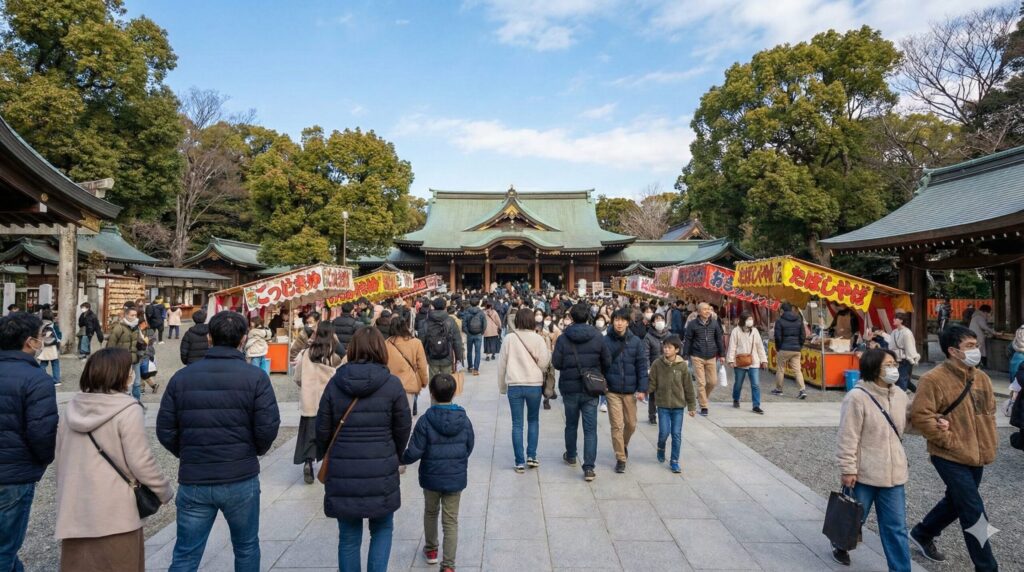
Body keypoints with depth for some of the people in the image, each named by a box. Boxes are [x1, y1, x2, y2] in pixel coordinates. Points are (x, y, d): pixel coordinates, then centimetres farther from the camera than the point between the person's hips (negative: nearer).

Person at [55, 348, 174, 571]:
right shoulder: (127, 410, -17)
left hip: (75, 509, 6)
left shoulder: (73, 407, 3)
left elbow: (60, 456, 13)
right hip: (114, 512, -6)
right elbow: (141, 462, -16)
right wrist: (165, 491, -2)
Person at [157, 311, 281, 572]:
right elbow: (268, 427, -14)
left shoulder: (182, 377, 0)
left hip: (193, 482, 2)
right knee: (246, 549, 17)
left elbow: (165, 431, 0)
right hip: (241, 480, -2)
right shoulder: (255, 377, -9)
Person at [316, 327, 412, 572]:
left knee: (349, 537, 16)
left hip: (342, 473, 2)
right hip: (381, 472, -2)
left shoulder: (335, 383, -3)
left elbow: (322, 429, 1)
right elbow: (403, 429, -2)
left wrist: (325, 457, 20)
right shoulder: (392, 384, -9)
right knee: (382, 530, 20)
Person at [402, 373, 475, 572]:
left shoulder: (425, 421, -17)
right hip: (456, 478, 1)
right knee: (451, 521, 8)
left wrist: (400, 459, 4)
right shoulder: (464, 420, -8)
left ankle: (431, 549, 41)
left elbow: (414, 452, -16)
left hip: (431, 477, -1)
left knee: (430, 512, 24)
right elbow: (469, 449, 3)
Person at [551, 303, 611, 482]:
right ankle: (589, 468, -3)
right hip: (591, 389, 0)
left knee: (571, 425, 19)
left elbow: (556, 363, -9)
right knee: (590, 429, 2)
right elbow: (607, 362, -2)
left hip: (569, 388, 0)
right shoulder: (598, 337, -7)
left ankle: (570, 456, 37)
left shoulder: (563, 338, -10)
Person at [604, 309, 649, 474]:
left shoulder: (636, 342, -3)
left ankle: (624, 445, 43)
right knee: (616, 425, -1)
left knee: (631, 424, 13)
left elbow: (642, 366, -2)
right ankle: (620, 458, 12)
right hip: (612, 390, -1)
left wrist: (642, 389, -7)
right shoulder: (605, 341, -6)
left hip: (630, 390, 2)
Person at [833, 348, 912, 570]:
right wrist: (848, 469, -16)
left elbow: (905, 426, 17)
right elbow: (847, 438, -17)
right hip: (863, 474, -5)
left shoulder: (900, 396, 2)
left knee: (896, 527, 9)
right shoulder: (857, 397, -19)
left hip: (893, 474, 5)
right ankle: (841, 546, 44)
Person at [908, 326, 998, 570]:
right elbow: (920, 416, -21)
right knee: (974, 512, -5)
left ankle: (922, 534, 42)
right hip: (951, 457, -8)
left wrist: (989, 443, 10)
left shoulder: (981, 377, 6)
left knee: (956, 502, 21)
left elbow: (990, 411, 19)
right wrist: (950, 441, -18)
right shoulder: (933, 380, -19)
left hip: (977, 456, 8)